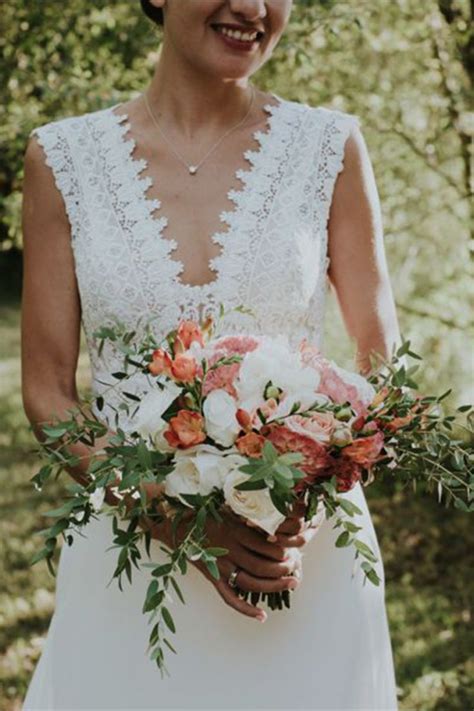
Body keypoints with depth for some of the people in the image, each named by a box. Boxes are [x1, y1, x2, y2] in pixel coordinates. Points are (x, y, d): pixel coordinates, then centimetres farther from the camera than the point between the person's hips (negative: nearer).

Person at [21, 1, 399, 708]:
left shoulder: (331, 147, -3)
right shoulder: (63, 158, -2)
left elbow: (381, 364, 1)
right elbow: (47, 391, -2)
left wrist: (304, 513, -17)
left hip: (306, 554, 0)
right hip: (129, 554, 0)